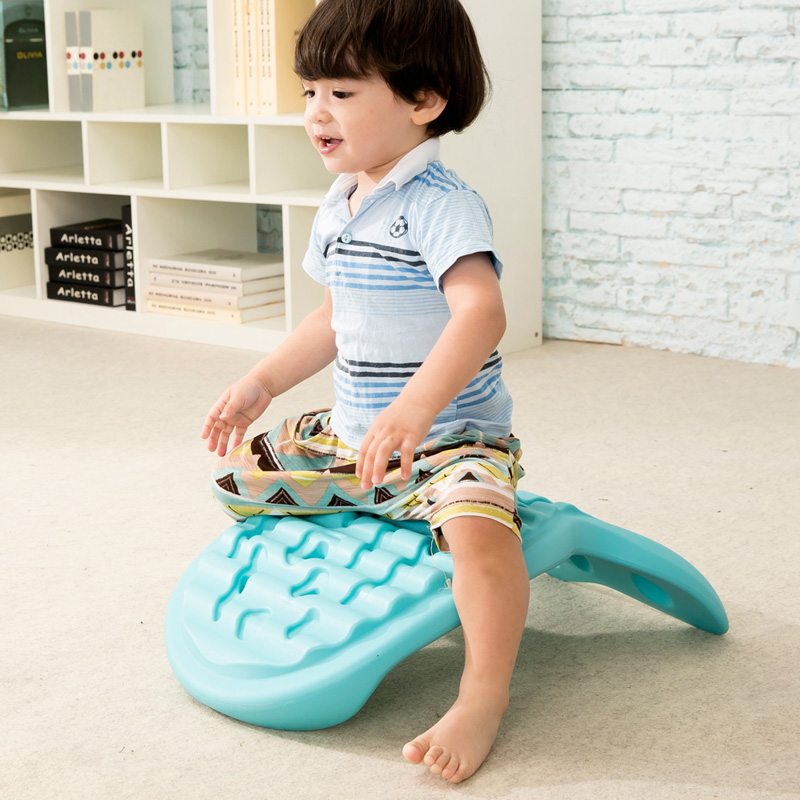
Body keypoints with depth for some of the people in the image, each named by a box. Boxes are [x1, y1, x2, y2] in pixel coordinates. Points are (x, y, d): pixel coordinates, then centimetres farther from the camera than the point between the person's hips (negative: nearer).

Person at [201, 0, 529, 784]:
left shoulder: (441, 205, -20)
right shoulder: (337, 208, 8)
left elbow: (481, 310, -36)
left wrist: (413, 411, -48)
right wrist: (261, 383, 14)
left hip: (449, 438, -8)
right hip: (348, 437, 9)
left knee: (479, 530, -36)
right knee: (238, 472, 12)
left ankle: (483, 696, -20)